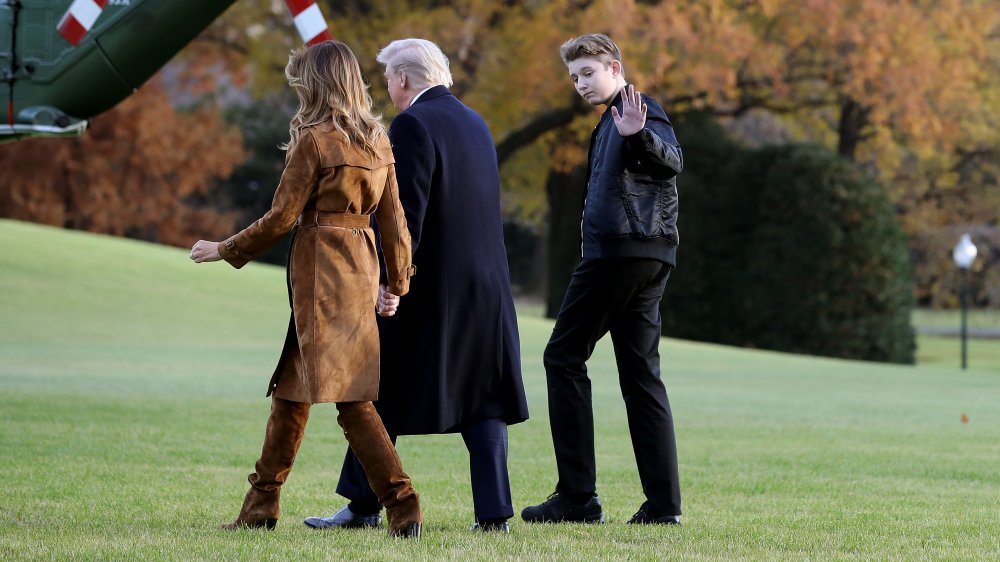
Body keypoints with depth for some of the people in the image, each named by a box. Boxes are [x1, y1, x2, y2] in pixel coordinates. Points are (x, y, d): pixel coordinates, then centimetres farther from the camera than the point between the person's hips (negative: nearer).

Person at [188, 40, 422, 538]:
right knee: (291, 385, 15)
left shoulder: (314, 141, -13)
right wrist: (399, 280, 19)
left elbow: (281, 217, -11)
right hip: (361, 265, 8)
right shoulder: (378, 141, 8)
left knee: (349, 395, -9)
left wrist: (225, 250, 1)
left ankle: (402, 505, -16)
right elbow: (393, 217, 11)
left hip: (319, 268, -8)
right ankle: (262, 502, 19)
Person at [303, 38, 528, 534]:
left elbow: (406, 211, -19)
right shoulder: (475, 123, 14)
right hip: (487, 285, 7)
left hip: (429, 287, -7)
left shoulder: (413, 124, -12)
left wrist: (390, 281, -20)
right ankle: (493, 511, 0)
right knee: (482, 401, 6)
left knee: (381, 398, 6)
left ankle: (363, 505, 12)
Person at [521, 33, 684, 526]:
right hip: (649, 258, 10)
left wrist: (640, 134, -38)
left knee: (563, 357, -4)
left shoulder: (639, 107, -4)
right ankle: (663, 501, 2)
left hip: (619, 249, -10)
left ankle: (577, 497, -7)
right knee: (640, 373, 7)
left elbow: (672, 160, -22)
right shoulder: (610, 120, 25)